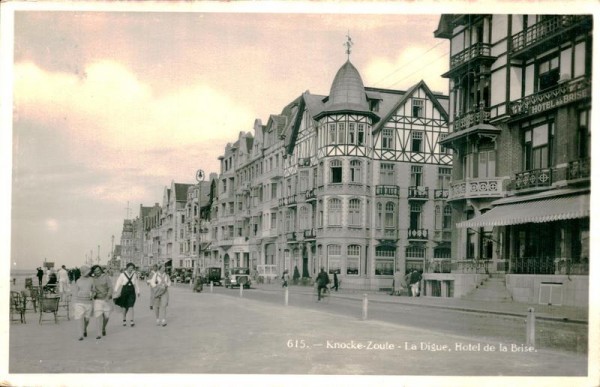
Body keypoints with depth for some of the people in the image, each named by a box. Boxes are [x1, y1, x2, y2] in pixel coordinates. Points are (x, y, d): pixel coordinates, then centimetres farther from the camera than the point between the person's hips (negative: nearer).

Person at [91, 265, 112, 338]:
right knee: (98, 316, -12)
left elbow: (110, 288, -12)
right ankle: (99, 334, -11)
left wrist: (108, 297, -25)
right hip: (98, 300, 0)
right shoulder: (93, 279, 0)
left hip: (107, 299, 0)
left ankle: (103, 328, 38)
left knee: (106, 316, 8)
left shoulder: (106, 277, -7)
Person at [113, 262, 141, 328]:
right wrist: (116, 291, -10)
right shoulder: (122, 275, -3)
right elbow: (118, 283, -4)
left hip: (132, 291, 1)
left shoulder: (134, 275, 4)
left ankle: (131, 320, -10)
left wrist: (138, 291, 16)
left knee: (131, 306, -9)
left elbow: (136, 284, 13)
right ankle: (124, 320, 26)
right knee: (124, 307, 10)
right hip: (124, 291, -1)